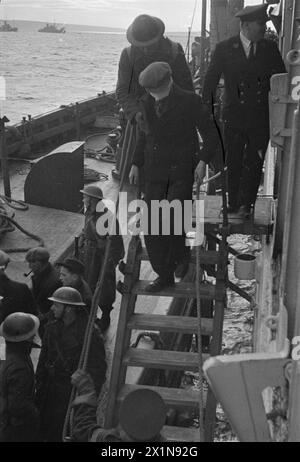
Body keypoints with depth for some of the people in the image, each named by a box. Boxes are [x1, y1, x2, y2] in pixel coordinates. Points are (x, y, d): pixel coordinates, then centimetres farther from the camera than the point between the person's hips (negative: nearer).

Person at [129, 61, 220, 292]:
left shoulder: (189, 101, -7)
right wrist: (136, 163, 14)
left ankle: (182, 256, 17)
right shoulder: (147, 103, 8)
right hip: (155, 172, 5)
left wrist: (203, 161, -15)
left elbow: (211, 134, -3)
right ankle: (164, 275, 16)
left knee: (173, 221, -14)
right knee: (152, 227, 2)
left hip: (182, 171, -5)